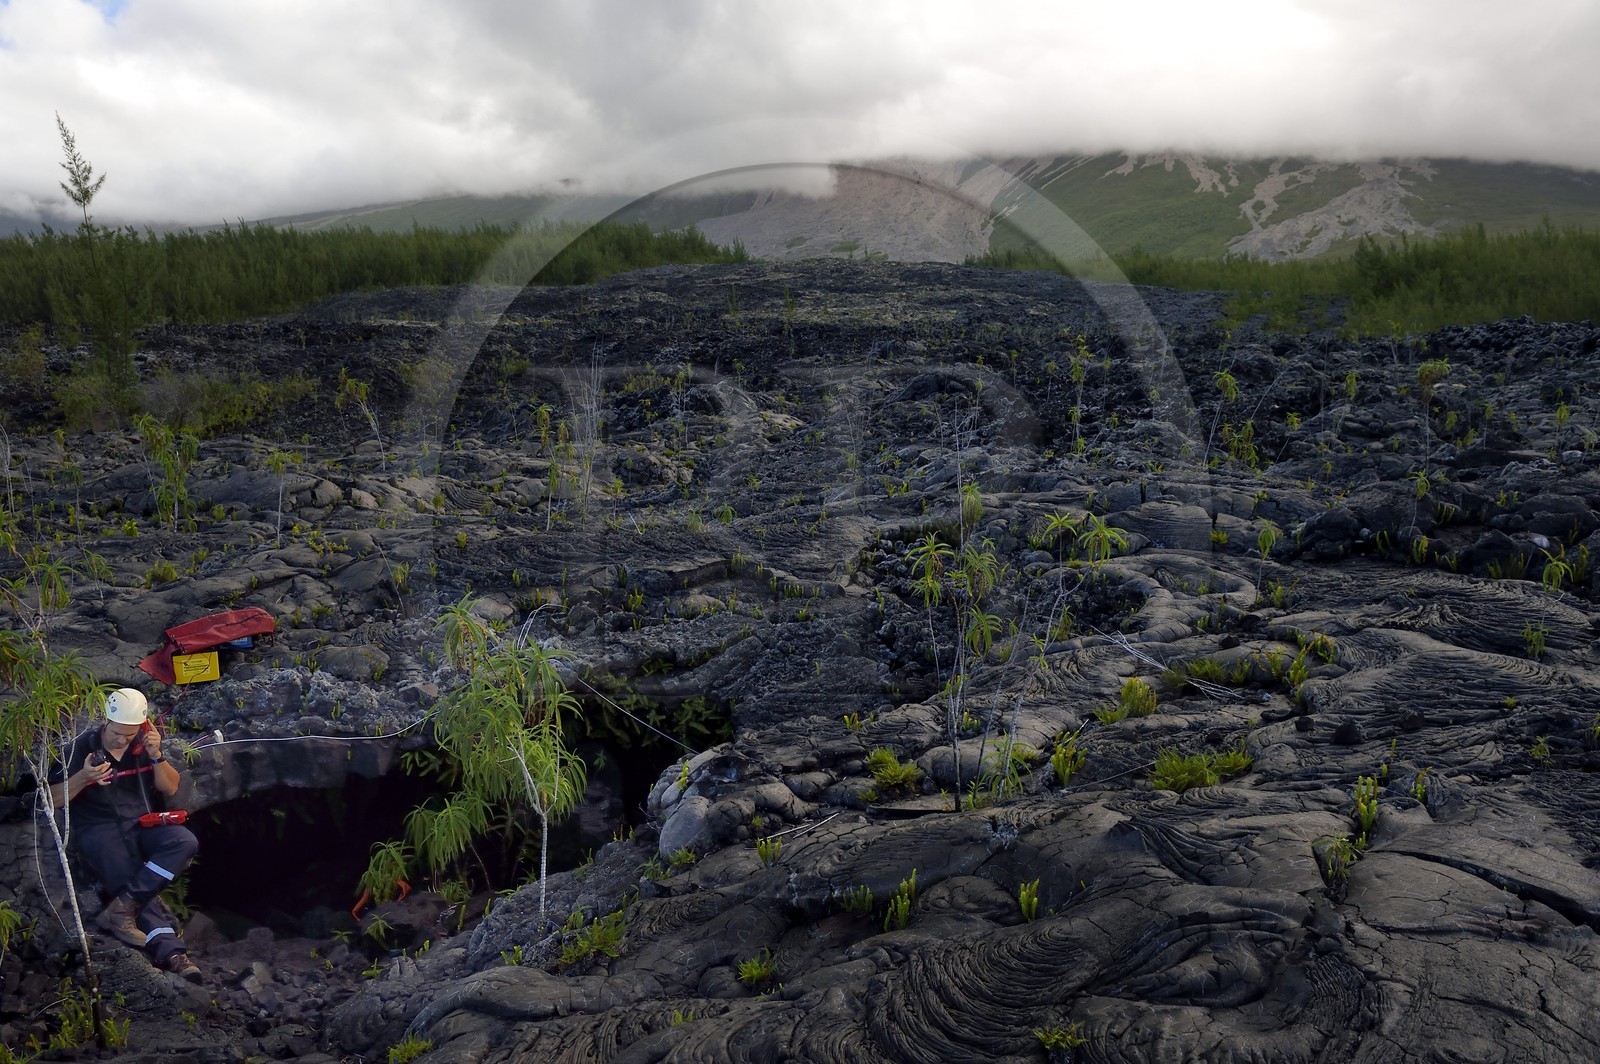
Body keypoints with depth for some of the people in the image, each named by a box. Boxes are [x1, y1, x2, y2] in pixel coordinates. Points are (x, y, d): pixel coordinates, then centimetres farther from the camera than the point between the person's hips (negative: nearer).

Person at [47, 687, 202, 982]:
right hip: (100, 830, -3)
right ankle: (170, 950, -38)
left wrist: (156, 756, -13)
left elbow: (171, 788, 4)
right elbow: (53, 799, -2)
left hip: (145, 824, 3)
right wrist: (83, 776, -21)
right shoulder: (82, 747, -4)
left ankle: (122, 905, -33)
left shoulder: (146, 743, 5)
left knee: (185, 842, -28)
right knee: (130, 879, -28)